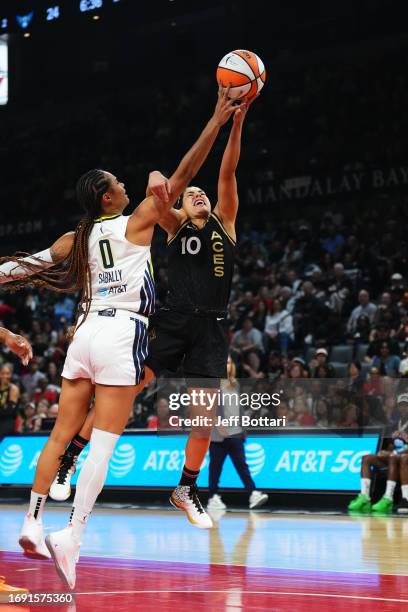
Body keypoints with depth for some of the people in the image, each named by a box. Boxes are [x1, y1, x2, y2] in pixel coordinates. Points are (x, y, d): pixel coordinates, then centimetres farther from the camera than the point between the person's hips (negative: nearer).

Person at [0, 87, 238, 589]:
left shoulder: (75, 239, 13)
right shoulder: (136, 222, -1)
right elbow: (182, 175, -3)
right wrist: (217, 122, -1)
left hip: (86, 333, 6)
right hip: (122, 335, -6)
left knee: (62, 435, 13)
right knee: (102, 444, -10)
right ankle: (71, 538, -20)